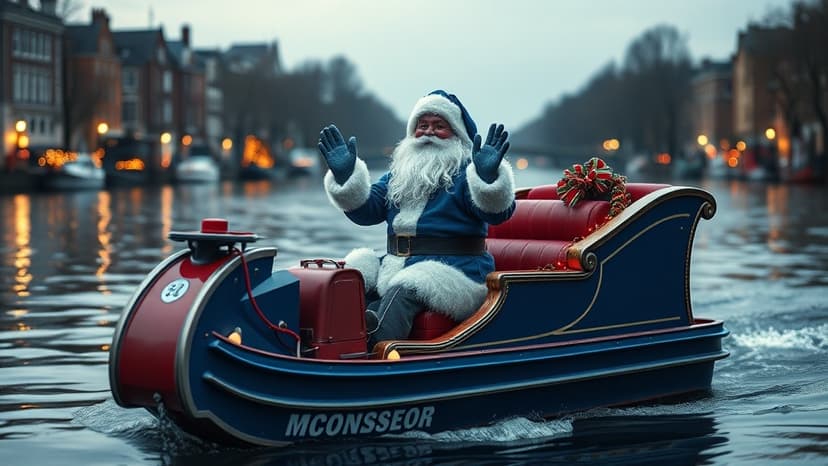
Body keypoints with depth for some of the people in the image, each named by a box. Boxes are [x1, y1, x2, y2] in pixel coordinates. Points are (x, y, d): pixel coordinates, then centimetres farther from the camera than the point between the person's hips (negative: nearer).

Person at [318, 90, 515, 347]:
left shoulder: (466, 173, 3)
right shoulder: (399, 174, 21)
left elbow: (496, 212, -13)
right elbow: (364, 210, 12)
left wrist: (489, 177, -33)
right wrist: (345, 176, -4)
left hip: (452, 273, -7)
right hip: (395, 268, 7)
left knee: (403, 292, -33)